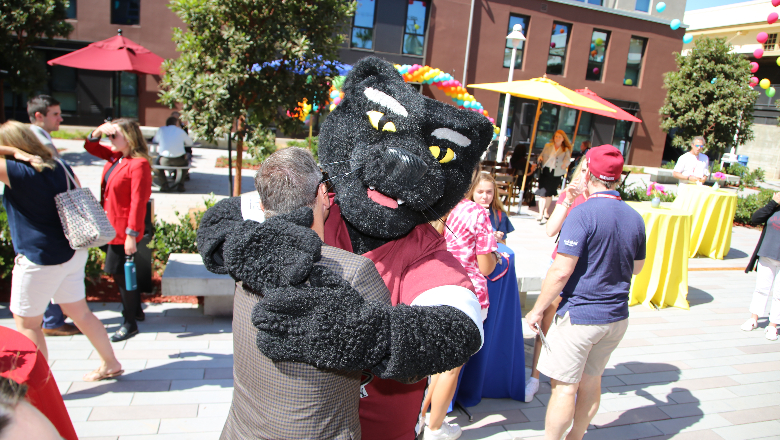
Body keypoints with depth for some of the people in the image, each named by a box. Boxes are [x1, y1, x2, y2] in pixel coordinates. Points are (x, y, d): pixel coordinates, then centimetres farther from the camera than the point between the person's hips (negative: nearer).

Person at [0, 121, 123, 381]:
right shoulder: (61, 167, 3)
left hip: (40, 259, -8)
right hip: (73, 253, 8)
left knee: (26, 323, 10)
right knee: (79, 312, 19)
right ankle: (110, 363, 29)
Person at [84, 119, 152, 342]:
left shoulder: (139, 165, -21)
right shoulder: (115, 157, 8)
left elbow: (138, 202, -23)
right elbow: (91, 147, 21)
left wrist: (131, 234, -23)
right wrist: (98, 132, 0)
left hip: (124, 230, -10)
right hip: (111, 227, 10)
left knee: (122, 273, 0)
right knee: (121, 272, 20)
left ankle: (130, 324, 14)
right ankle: (136, 310, 37)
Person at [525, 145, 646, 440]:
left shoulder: (583, 213, -18)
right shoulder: (635, 217, 3)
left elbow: (561, 271, -22)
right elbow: (636, 268, 16)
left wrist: (537, 310, -11)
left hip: (579, 315, -7)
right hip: (617, 316, 7)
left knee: (565, 387, 4)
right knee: (591, 383, 20)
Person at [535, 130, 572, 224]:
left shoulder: (566, 150, 4)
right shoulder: (547, 146, 11)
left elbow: (567, 159, -6)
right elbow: (542, 155, 16)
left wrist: (565, 164, -29)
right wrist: (540, 158, -8)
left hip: (556, 174, -1)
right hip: (545, 171, 1)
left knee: (549, 194, 7)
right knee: (543, 193, -5)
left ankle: (545, 212, 22)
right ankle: (541, 214, -1)